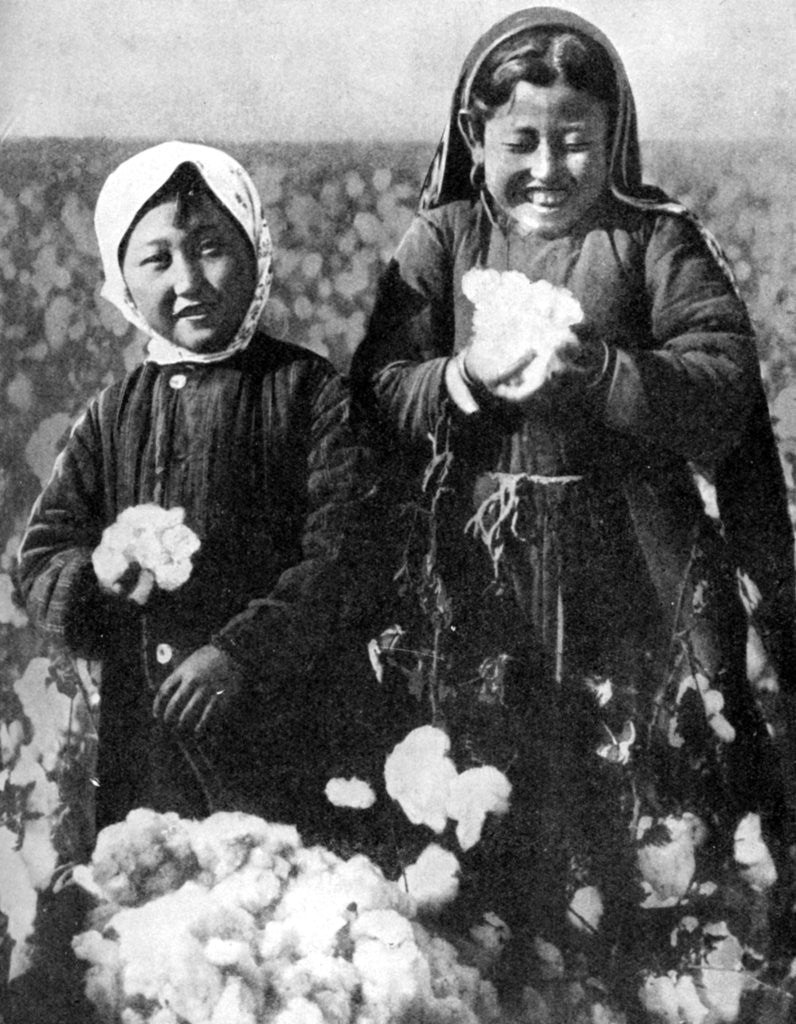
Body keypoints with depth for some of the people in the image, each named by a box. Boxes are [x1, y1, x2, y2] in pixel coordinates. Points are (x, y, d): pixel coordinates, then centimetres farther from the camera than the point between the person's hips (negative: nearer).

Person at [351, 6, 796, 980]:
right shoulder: (441, 240, 5)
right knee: (498, 818, 10)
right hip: (484, 564, 1)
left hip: (633, 566, -1)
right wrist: (464, 380, -20)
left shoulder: (658, 238, 1)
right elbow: (375, 393, -1)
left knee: (655, 812, 5)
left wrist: (604, 372, -22)